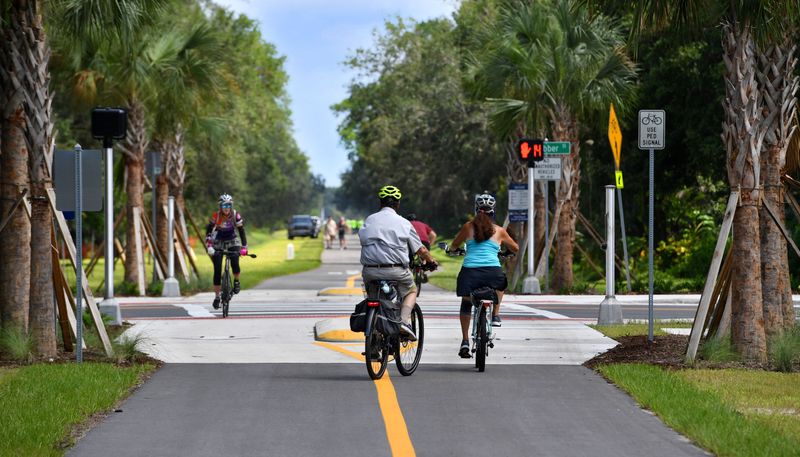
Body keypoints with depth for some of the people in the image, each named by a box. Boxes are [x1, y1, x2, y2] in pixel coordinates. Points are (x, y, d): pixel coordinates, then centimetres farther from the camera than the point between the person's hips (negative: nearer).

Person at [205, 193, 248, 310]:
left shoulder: (236, 215, -17)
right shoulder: (216, 216, -20)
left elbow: (241, 231, -12)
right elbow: (208, 231, -17)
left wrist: (244, 247, -21)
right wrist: (209, 246, -29)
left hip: (232, 241, 0)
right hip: (218, 243, 0)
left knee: (235, 263, -26)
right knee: (217, 271, -7)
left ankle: (236, 281, 2)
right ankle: (216, 297, 2)